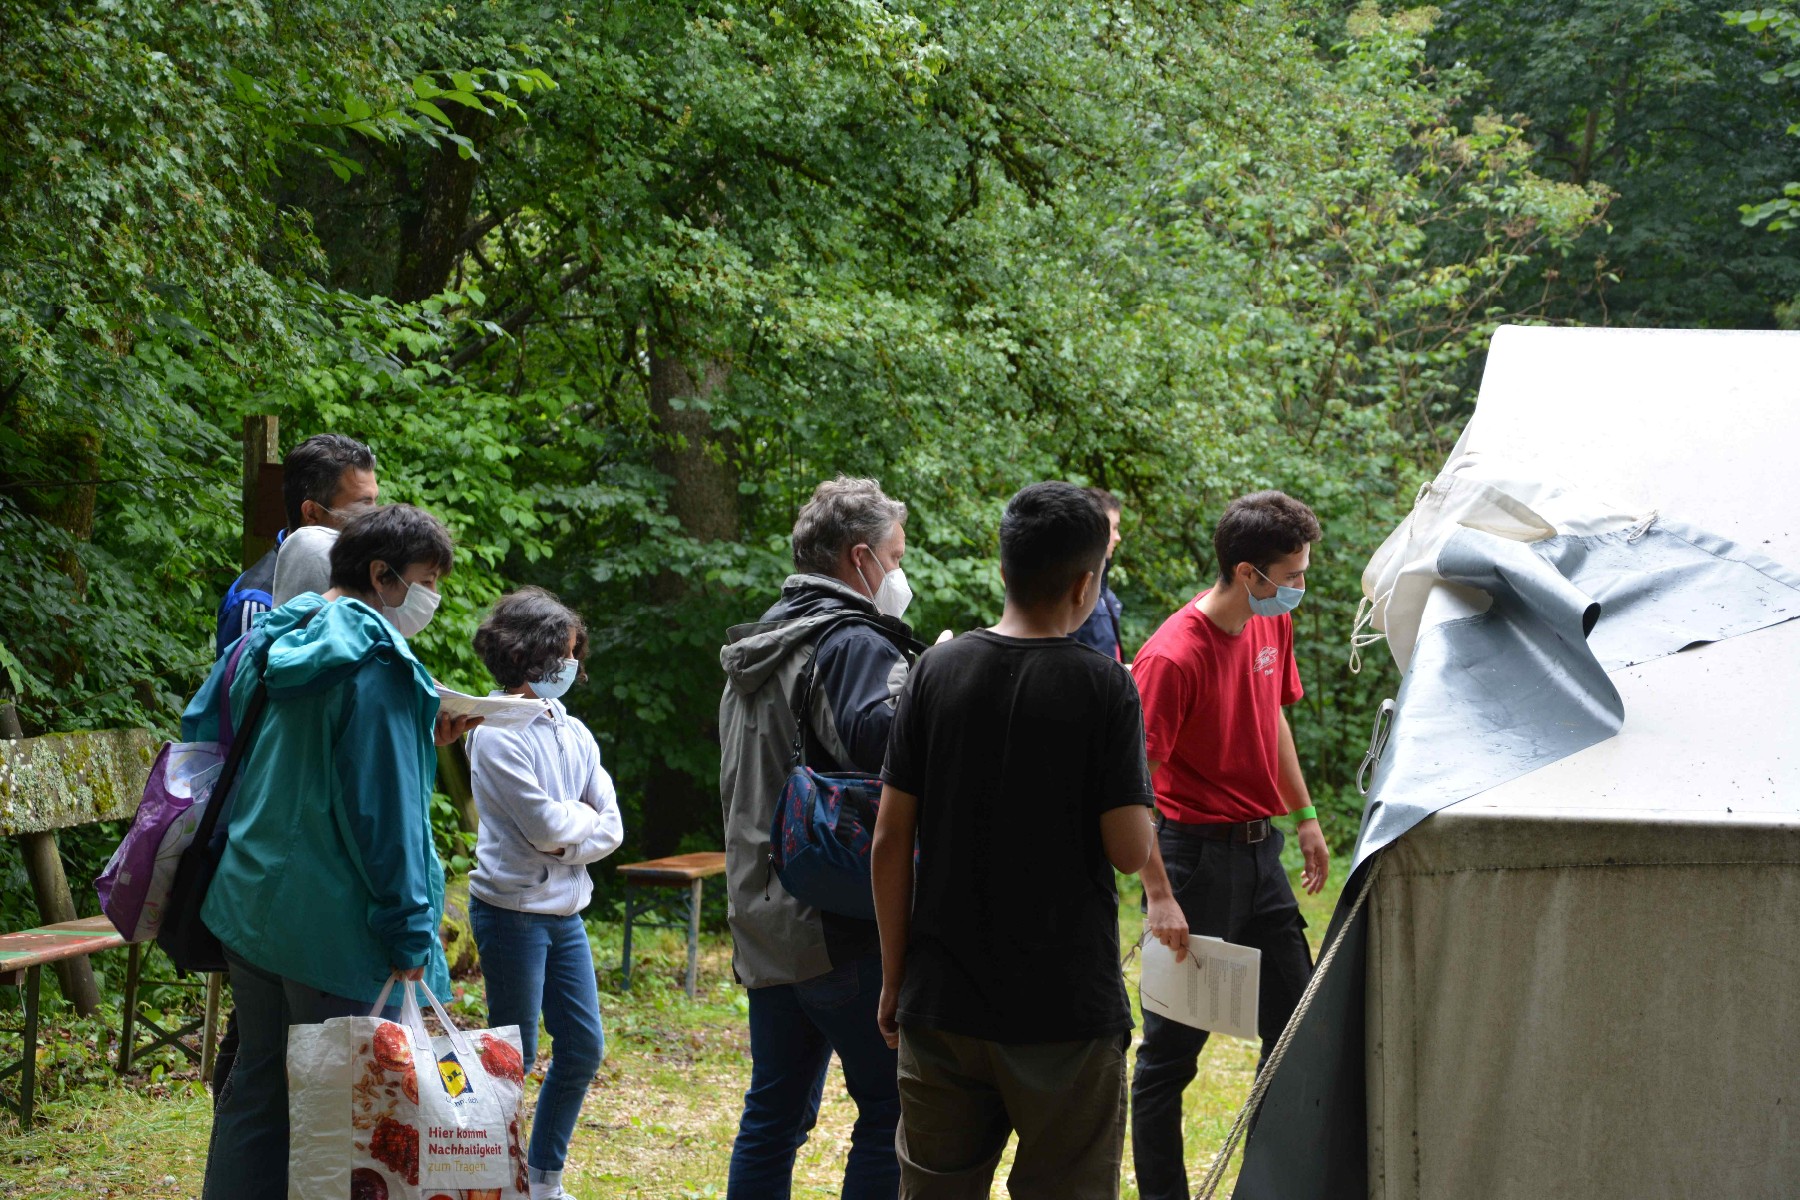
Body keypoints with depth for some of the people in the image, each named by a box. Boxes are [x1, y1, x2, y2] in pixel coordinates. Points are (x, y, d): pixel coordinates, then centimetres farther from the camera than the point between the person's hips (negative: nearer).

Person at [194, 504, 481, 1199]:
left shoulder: (265, 644, 9)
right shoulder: (375, 664, -16)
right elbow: (384, 811, -19)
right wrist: (409, 942, -16)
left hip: (250, 908, 8)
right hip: (337, 927, -8)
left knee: (257, 1088, 15)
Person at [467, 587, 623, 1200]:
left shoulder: (574, 733, 10)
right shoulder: (498, 735, -13)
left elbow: (611, 829, 6)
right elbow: (546, 825, -20)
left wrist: (564, 842, -11)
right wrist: (584, 817, -1)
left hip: (565, 912, 8)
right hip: (513, 912, -8)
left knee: (584, 1046, 10)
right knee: (515, 1055, -2)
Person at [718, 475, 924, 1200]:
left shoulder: (755, 649, 18)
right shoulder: (853, 645, -13)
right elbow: (884, 746, -32)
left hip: (767, 924, 9)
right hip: (845, 932, -9)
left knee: (775, 1111, 13)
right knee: (891, 1112, -3)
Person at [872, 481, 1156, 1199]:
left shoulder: (936, 671, 0)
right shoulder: (1103, 688, -10)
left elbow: (890, 841, 1)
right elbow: (1130, 851, -13)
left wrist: (895, 978, 10)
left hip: (942, 1003, 4)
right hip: (1065, 1006, -4)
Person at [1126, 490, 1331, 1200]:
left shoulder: (1273, 624, 3)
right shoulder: (1173, 656, -21)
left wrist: (1305, 819, 22)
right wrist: (1159, 895, -22)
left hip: (1259, 849, 8)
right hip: (1197, 854, -8)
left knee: (1295, 1024, 12)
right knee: (1172, 1046, 1)